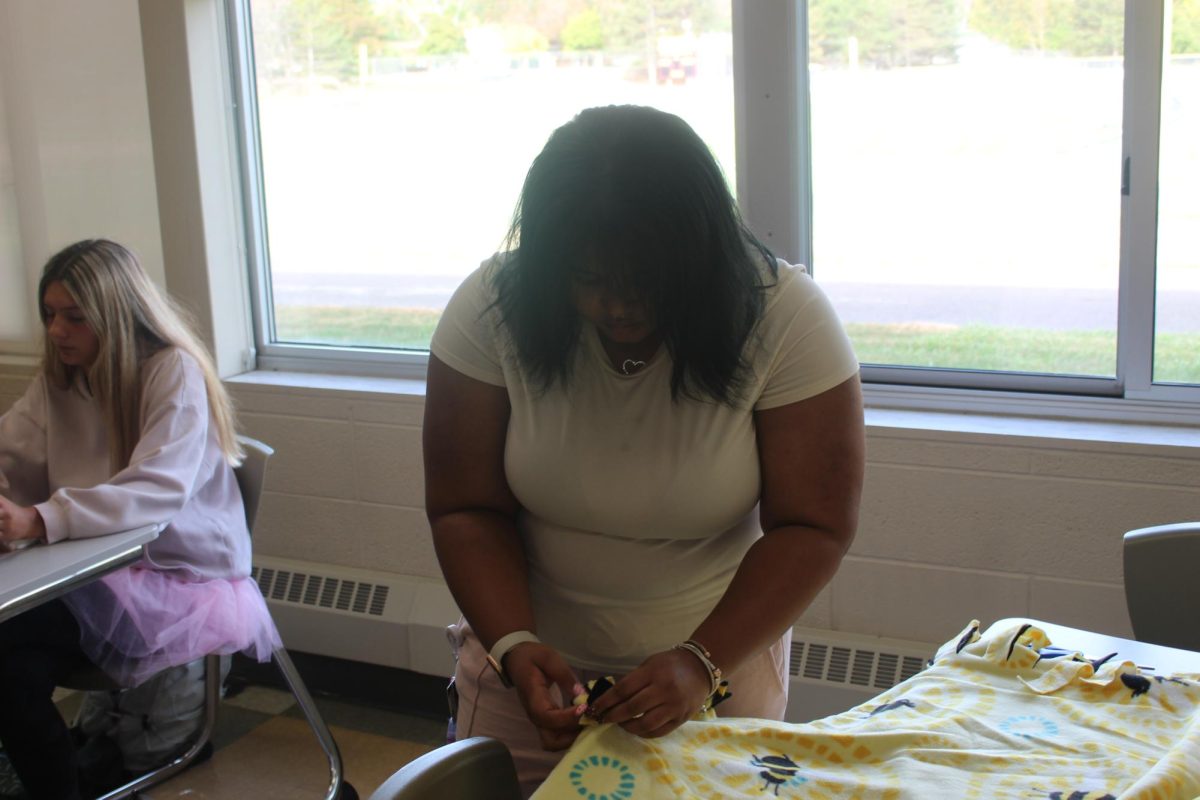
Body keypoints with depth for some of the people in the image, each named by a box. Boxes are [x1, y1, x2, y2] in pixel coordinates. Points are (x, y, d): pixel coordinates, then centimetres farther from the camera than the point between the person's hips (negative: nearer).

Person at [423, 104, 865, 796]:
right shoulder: (491, 310, -17)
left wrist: (701, 662, -28)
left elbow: (814, 528, -17)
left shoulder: (787, 319, -20)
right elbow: (466, 510, -10)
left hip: (720, 650, 0)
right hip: (533, 657, 1)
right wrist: (514, 647, -25)